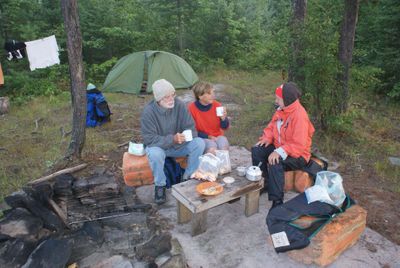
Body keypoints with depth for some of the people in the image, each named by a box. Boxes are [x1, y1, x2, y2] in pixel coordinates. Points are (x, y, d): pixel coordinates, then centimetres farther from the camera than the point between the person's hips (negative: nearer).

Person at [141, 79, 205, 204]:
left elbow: (191, 128, -11)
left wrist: (185, 136, -34)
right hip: (158, 146, -3)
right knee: (154, 153, -37)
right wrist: (172, 139, -36)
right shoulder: (148, 111, -23)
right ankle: (160, 186, -10)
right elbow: (149, 139, -24)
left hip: (178, 145, 3)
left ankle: (188, 178, -3)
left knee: (199, 143, -22)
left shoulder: (179, 105, -15)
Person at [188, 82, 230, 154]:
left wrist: (223, 118, -19)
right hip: (202, 138, -2)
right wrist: (208, 136, -14)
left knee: (224, 146, -29)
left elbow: (224, 127, 1)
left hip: (218, 136, 3)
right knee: (212, 148, -32)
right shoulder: (192, 108, -11)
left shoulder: (217, 105, -3)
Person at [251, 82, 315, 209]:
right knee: (257, 151, -3)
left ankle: (277, 201, -23)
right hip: (279, 148, 9)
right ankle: (264, 183, 11)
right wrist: (267, 138, -7)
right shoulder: (281, 110, 0)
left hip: (298, 155, -9)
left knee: (275, 163, -34)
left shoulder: (299, 115, -25)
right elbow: (272, 126, 13)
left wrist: (280, 152, -36)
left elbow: (299, 145, -29)